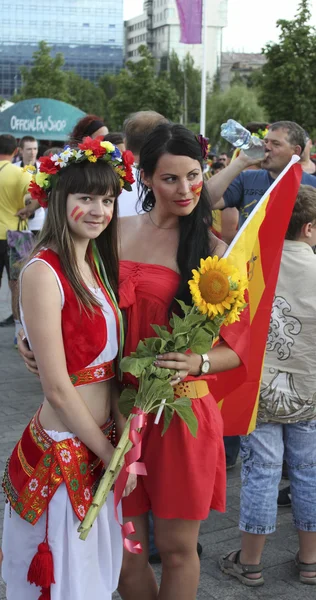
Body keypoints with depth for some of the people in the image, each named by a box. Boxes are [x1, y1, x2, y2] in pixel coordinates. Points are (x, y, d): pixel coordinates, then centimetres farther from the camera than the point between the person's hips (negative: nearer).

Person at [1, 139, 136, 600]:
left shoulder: (98, 260, 6)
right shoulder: (43, 272, -20)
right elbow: (58, 389, -20)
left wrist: (121, 436, -3)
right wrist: (110, 453, -10)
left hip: (102, 441, 8)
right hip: (63, 453, -8)